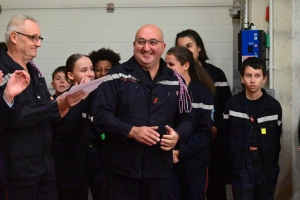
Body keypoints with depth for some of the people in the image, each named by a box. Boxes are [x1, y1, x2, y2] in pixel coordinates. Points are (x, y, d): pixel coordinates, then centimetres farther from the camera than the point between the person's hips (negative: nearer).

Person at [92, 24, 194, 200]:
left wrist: (177, 135, -10)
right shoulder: (117, 76, -2)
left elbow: (186, 119, 12)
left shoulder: (175, 81, 9)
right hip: (121, 169, -3)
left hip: (160, 170, 3)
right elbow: (101, 115, -7)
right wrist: (131, 131, -21)